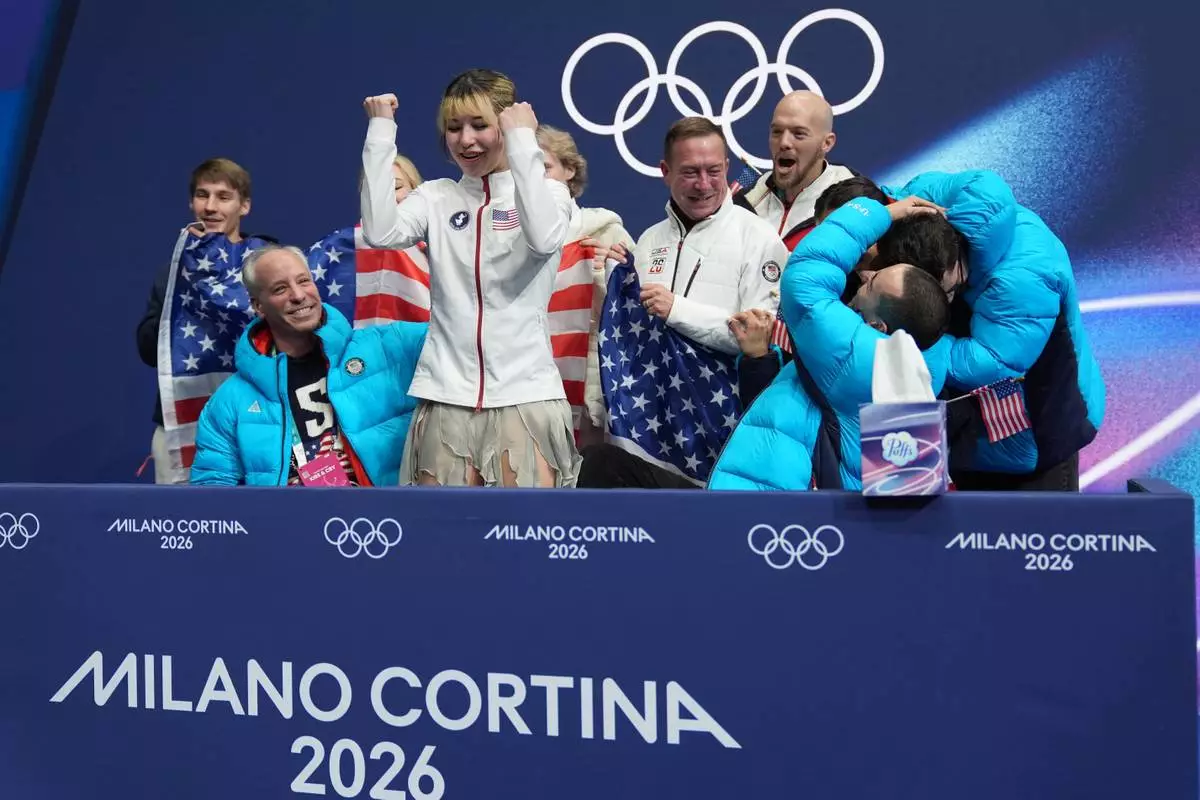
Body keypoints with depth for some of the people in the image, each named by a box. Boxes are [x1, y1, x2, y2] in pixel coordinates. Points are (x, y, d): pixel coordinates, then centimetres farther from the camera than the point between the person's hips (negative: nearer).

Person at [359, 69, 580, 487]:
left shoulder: (548, 190, 3)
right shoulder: (436, 196, 9)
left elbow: (544, 238, -20)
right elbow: (379, 233, -10)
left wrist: (522, 140, -15)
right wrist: (381, 132, -5)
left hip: (524, 391, -2)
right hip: (446, 392, 2)